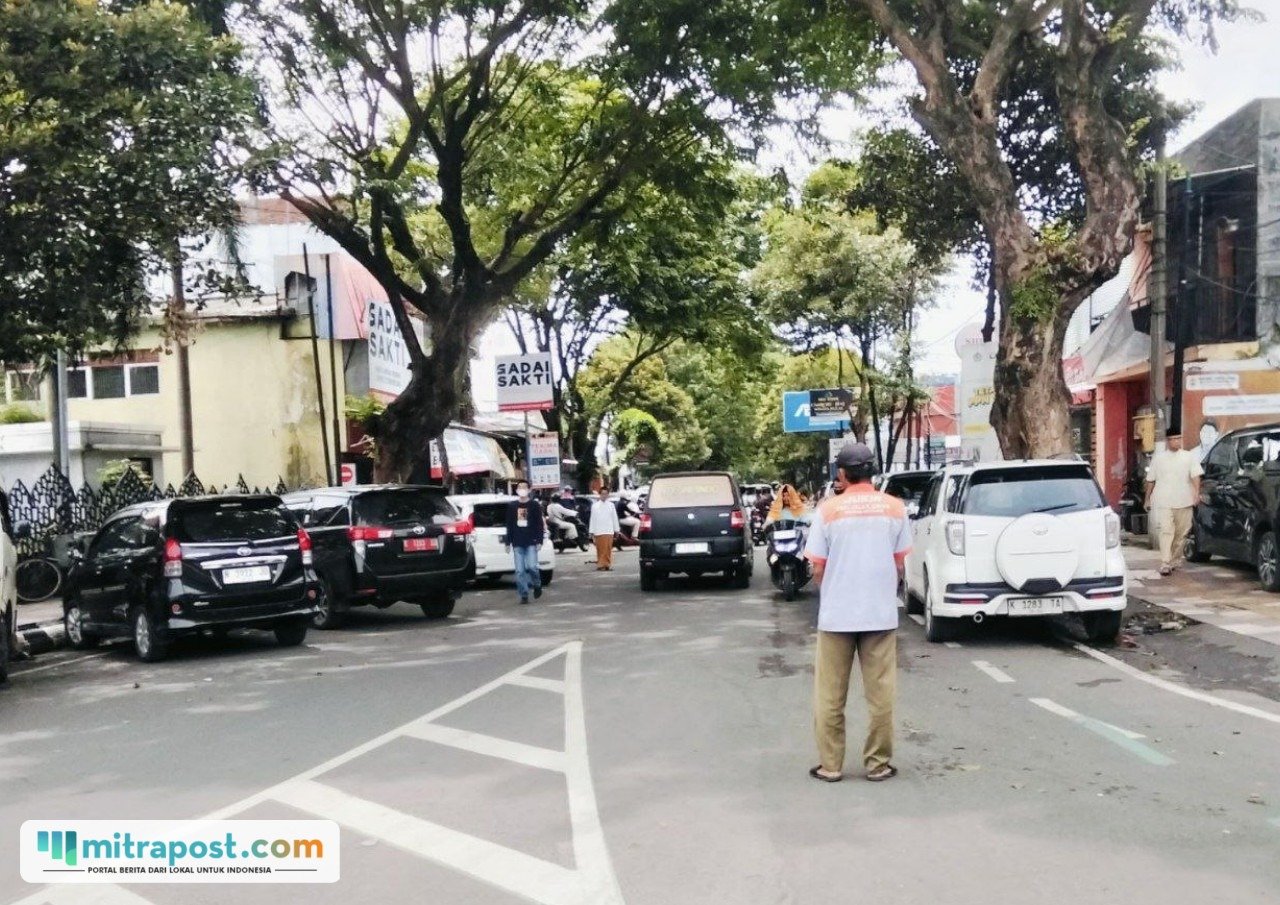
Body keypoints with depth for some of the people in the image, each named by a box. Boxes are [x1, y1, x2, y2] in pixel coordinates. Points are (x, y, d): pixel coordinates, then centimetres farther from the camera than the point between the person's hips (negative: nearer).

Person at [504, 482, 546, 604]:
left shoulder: (534, 505, 2)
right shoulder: (511, 506, 8)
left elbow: (540, 524, 1)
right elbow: (509, 525, 12)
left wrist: (539, 541, -7)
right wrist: (508, 542, 9)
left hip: (531, 542, -2)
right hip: (517, 544, 2)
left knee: (532, 567, -12)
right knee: (520, 571, 0)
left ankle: (537, 585, 16)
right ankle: (524, 595, 6)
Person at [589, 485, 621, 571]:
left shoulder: (611, 505, 5)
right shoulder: (595, 505, 3)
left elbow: (615, 518, 8)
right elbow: (592, 519, 3)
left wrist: (617, 530, 8)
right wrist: (592, 532, 1)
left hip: (609, 531, 0)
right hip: (598, 531, 0)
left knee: (608, 549, -2)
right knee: (600, 549, 0)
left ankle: (607, 564, 4)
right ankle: (600, 564, 5)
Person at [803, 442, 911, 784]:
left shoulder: (829, 509, -6)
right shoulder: (894, 507, 0)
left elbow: (818, 568, -3)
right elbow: (899, 564, 4)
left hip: (836, 614, -1)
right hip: (881, 613, 2)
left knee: (830, 696, 8)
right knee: (880, 693, 9)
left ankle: (830, 765, 13)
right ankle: (878, 764, 14)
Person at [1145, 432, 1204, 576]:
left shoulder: (1189, 457, 8)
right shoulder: (1158, 457, 9)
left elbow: (1195, 475, -4)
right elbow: (1151, 480, 14)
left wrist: (1196, 492, -20)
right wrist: (1147, 499, 14)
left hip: (1184, 502, 2)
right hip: (1163, 502, -1)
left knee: (1181, 534, 7)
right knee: (1165, 531, -13)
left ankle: (1175, 561, 23)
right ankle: (1165, 564, -18)